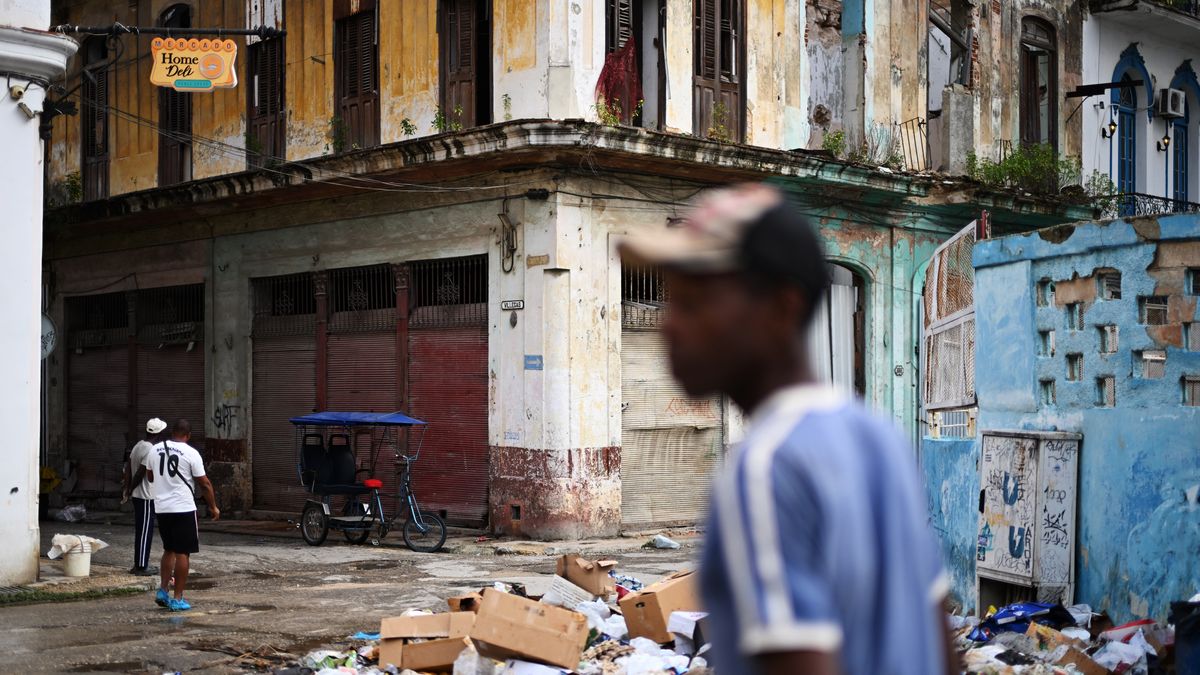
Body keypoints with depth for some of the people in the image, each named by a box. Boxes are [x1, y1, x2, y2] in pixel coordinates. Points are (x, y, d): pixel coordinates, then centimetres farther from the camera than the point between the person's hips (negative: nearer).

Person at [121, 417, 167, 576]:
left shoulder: (138, 446, 11)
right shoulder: (151, 450, -19)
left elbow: (128, 468, 10)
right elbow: (140, 473, -19)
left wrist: (127, 488, 9)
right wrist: (130, 490, -6)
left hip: (138, 496, 9)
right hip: (146, 497, -9)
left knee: (141, 531, 15)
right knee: (145, 532, -4)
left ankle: (139, 564, 21)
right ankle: (142, 567, 0)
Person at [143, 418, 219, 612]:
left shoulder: (155, 450, 4)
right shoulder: (191, 453, -10)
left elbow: (150, 477, 18)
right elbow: (204, 483, -6)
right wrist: (213, 507, 5)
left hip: (161, 508, 5)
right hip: (183, 509, -5)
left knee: (169, 550, 20)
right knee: (183, 553, 1)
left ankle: (162, 591, 13)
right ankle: (177, 599, 1)